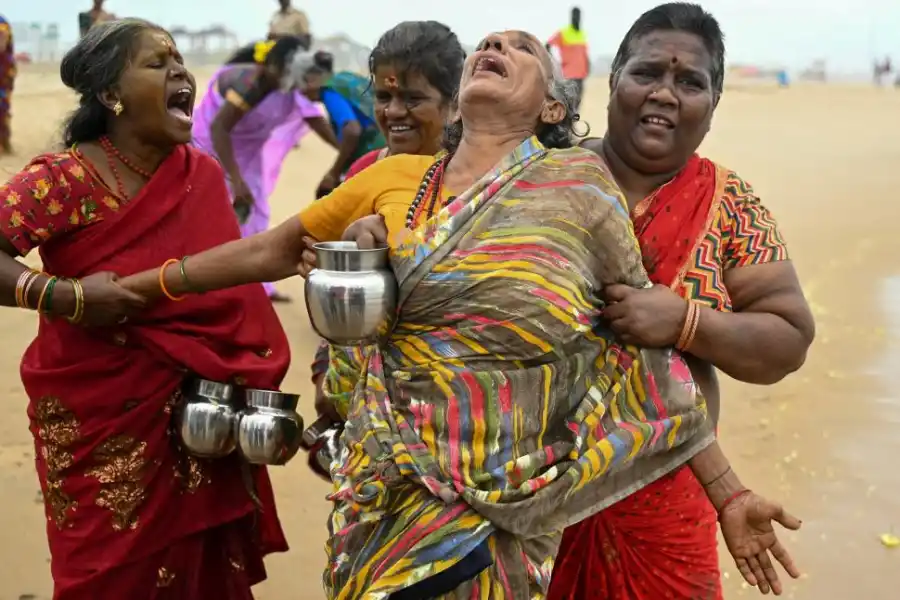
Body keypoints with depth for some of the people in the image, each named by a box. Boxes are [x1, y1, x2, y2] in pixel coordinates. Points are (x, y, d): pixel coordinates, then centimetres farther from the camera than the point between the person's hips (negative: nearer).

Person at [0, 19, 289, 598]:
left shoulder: (205, 176, 3)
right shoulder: (64, 180, -13)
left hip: (195, 422, 4)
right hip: (99, 424, -4)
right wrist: (67, 296, -29)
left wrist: (252, 393, 5)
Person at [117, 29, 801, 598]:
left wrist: (729, 494, -2)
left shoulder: (578, 181, -5)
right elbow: (270, 251, 14)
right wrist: (132, 286, 16)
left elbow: (647, 341, -2)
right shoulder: (395, 179, 4)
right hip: (389, 473, 4)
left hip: (500, 497, -3)